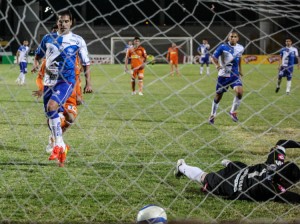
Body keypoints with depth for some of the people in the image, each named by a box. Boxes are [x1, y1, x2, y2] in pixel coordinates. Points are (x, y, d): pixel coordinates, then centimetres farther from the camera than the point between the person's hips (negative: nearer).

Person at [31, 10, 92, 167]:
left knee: (51, 106, -28)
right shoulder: (48, 38, 8)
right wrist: (36, 63, 0)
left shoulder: (78, 41, 0)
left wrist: (88, 83, 0)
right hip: (49, 81, 5)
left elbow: (86, 63, 6)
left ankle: (58, 144, -19)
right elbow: (38, 54, 22)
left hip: (67, 81, -5)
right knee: (50, 115, 4)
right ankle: (62, 148, 21)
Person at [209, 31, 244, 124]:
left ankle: (233, 112, -1)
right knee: (218, 96, 8)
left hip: (235, 75, 2)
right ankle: (212, 115, 30)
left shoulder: (240, 48, 1)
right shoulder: (223, 47, -12)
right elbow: (213, 57, -15)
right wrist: (217, 65, -34)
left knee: (239, 91, -21)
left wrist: (240, 69, 21)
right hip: (223, 75, -2)